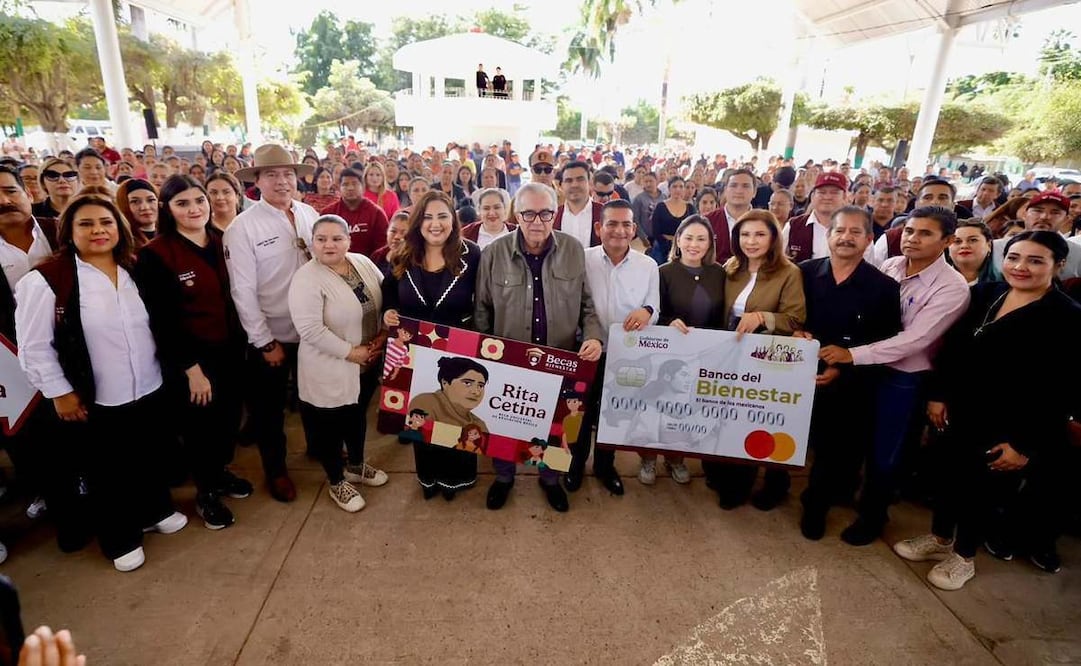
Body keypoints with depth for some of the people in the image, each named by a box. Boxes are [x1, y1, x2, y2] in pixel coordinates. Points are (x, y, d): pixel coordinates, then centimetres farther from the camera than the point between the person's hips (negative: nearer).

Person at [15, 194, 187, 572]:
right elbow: (33, 346, -11)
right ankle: (120, 538, 32)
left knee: (150, 457, 20)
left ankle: (155, 511, 44)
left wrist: (164, 368, 11)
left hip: (149, 390, 5)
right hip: (97, 401, -4)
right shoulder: (46, 279, -13)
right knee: (107, 471, 13)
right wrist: (59, 392, -10)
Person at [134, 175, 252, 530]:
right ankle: (205, 492, 32)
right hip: (189, 358, -5)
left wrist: (240, 344, 6)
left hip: (228, 350, 5)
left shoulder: (220, 245, 4)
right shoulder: (154, 255, -15)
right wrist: (191, 368, -16)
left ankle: (220, 472, 43)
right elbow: (161, 320, -15)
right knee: (200, 425, 10)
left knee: (229, 418, 17)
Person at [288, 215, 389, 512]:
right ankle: (336, 482, 32)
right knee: (329, 424, 11)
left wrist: (383, 335, -6)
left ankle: (356, 465, 46)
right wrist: (350, 352, -22)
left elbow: (386, 298, 7)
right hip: (329, 370, -6)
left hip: (368, 364, 7)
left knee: (358, 416, 24)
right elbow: (310, 329, -27)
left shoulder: (363, 263, -1)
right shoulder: (307, 279, -21)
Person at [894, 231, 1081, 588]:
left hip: (1007, 426, -4)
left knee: (982, 486, 12)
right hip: (963, 412, 5)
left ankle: (964, 556, 34)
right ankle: (939, 538, 39)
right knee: (951, 475, 17)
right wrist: (938, 394, 3)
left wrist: (1025, 444, -15)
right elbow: (953, 347, 7)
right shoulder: (985, 294, 0)